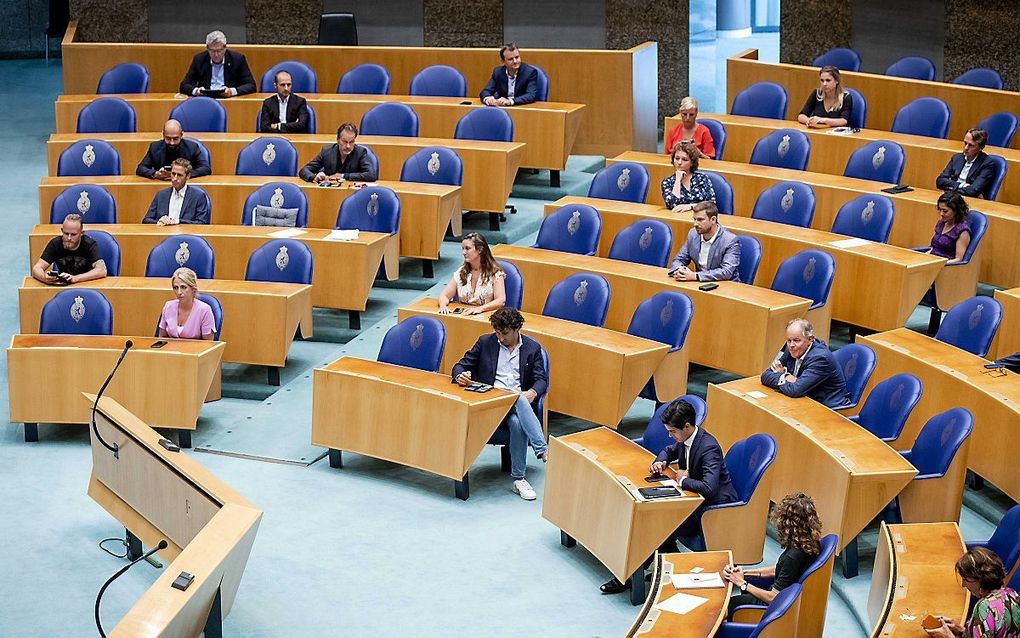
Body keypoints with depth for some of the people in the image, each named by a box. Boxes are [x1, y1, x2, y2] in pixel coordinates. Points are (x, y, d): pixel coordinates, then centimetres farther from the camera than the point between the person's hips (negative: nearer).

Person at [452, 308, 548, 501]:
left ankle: (519, 479, -27)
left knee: (518, 423, -35)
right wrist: (460, 376, -15)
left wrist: (532, 392, -18)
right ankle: (542, 450, -42)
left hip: (519, 401, 1)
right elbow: (461, 365, 10)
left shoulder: (533, 348, 12)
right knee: (519, 401, -36)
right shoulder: (485, 342, 11)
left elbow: (541, 380, 6)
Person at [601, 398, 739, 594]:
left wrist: (683, 479, -20)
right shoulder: (684, 440, 1)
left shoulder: (709, 448, -26)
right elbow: (670, 451, 26)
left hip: (716, 506, -9)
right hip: (696, 499, 9)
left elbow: (708, 488, -38)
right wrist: (660, 462, 2)